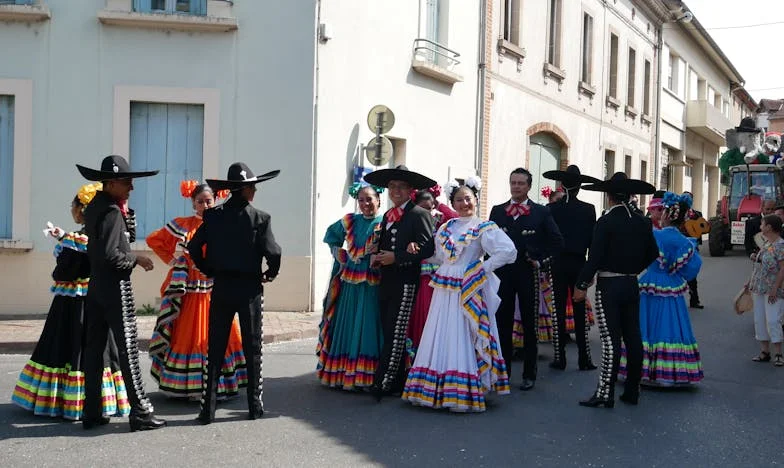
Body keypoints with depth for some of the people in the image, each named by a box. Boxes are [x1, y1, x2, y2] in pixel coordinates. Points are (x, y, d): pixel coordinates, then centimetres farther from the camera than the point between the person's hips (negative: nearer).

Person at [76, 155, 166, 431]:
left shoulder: (94, 207, 12)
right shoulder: (111, 211, -16)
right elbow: (109, 254, -23)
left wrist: (125, 212, 7)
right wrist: (136, 260, -10)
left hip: (95, 285, 9)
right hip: (115, 285, -9)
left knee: (93, 348, 9)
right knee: (128, 349, -5)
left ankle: (91, 412, 15)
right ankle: (140, 413, -2)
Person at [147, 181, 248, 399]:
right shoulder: (183, 225, 2)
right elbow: (153, 240, 7)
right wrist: (173, 260, 3)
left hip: (216, 289, 2)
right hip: (190, 291, -1)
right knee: (188, 336, 1)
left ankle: (219, 384, 11)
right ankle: (187, 386, 10)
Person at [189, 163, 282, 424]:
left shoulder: (213, 216, -1)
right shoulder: (259, 218, -10)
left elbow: (194, 248, -3)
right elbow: (273, 254, -14)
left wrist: (209, 271, 11)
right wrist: (270, 274, 5)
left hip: (221, 287, 2)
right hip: (250, 288, -2)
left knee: (215, 349, 6)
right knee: (252, 347, 10)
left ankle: (207, 409, 5)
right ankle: (255, 406, 17)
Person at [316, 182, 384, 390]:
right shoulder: (349, 221, 9)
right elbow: (331, 234, 27)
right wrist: (336, 250, 13)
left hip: (373, 286, -4)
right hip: (349, 283, 4)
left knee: (368, 328, -1)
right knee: (345, 326, 10)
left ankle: (364, 376, 4)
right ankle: (340, 374, 19)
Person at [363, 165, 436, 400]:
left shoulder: (420, 215, -6)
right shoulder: (387, 216, 18)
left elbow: (427, 249, -14)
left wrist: (396, 257, -16)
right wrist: (376, 257, 4)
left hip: (406, 283, -8)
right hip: (387, 282, 8)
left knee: (396, 333, -7)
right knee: (389, 334, 8)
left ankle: (383, 384, -6)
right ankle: (397, 384, 16)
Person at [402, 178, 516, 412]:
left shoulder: (484, 228, -5)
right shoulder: (445, 228, 13)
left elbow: (508, 251, -14)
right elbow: (438, 256, 21)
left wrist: (483, 268, -13)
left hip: (467, 291, -6)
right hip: (443, 290, 6)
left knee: (462, 340, -4)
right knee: (440, 338, 7)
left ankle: (464, 394, 2)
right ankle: (438, 391, 16)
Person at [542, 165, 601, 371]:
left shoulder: (551, 209, -5)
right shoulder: (588, 210, -4)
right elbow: (592, 239, -2)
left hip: (557, 263, 0)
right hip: (579, 263, 1)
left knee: (558, 311, 5)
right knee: (580, 311, 7)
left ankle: (559, 358, 7)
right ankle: (584, 359, 10)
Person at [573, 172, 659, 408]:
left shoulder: (606, 221, -13)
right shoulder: (643, 223, 5)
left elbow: (595, 257, -16)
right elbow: (652, 254, 14)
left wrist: (581, 285, -9)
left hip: (609, 285, -6)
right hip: (632, 285, 6)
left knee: (611, 340, -6)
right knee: (632, 338, 10)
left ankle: (606, 393, -3)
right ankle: (632, 391, 18)